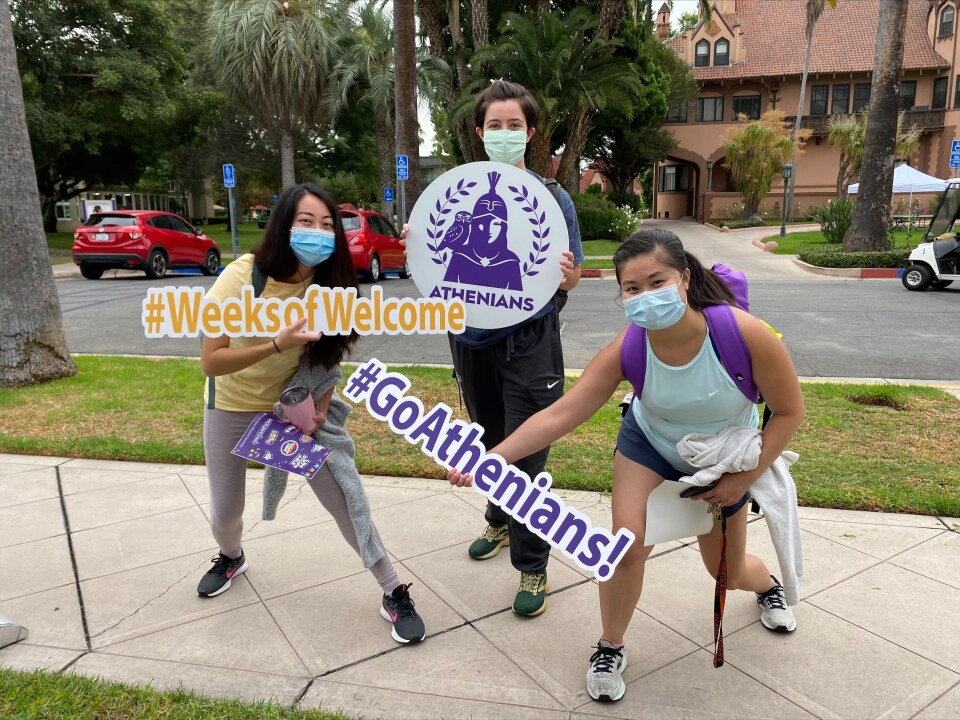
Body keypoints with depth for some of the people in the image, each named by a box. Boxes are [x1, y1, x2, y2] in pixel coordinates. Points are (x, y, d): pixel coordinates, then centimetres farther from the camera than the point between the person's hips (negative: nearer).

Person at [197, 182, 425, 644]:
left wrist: (319, 408, -15)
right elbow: (210, 362, -25)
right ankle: (230, 558, 49)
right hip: (232, 407, -1)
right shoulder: (241, 278, -26)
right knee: (225, 511, 12)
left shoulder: (328, 284, -17)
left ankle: (394, 595, 8)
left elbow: (328, 355, -2)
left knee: (344, 500, -5)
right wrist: (277, 344, -39)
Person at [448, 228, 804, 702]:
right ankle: (610, 649, 11)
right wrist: (492, 457, -40)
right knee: (628, 542, -19)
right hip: (650, 443, 0)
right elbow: (558, 415, -32)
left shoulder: (743, 333, -36)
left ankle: (768, 585, 56)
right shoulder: (627, 349, -32)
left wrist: (744, 479, -18)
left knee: (728, 573, 14)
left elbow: (789, 411, -20)